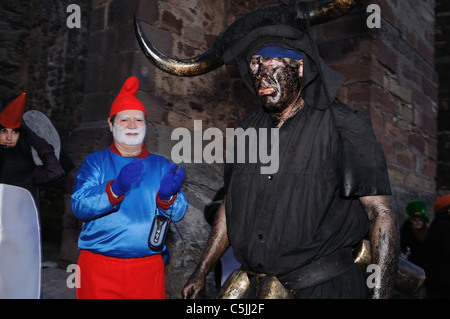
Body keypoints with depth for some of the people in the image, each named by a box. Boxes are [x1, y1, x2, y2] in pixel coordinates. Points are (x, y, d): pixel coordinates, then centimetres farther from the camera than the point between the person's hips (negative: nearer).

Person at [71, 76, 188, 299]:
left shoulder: (160, 165, 9)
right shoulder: (95, 162, 4)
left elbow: (178, 213, -1)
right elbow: (79, 206, -10)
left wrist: (166, 196, -23)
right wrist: (115, 189, -26)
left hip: (148, 268, 2)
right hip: (99, 267, -2)